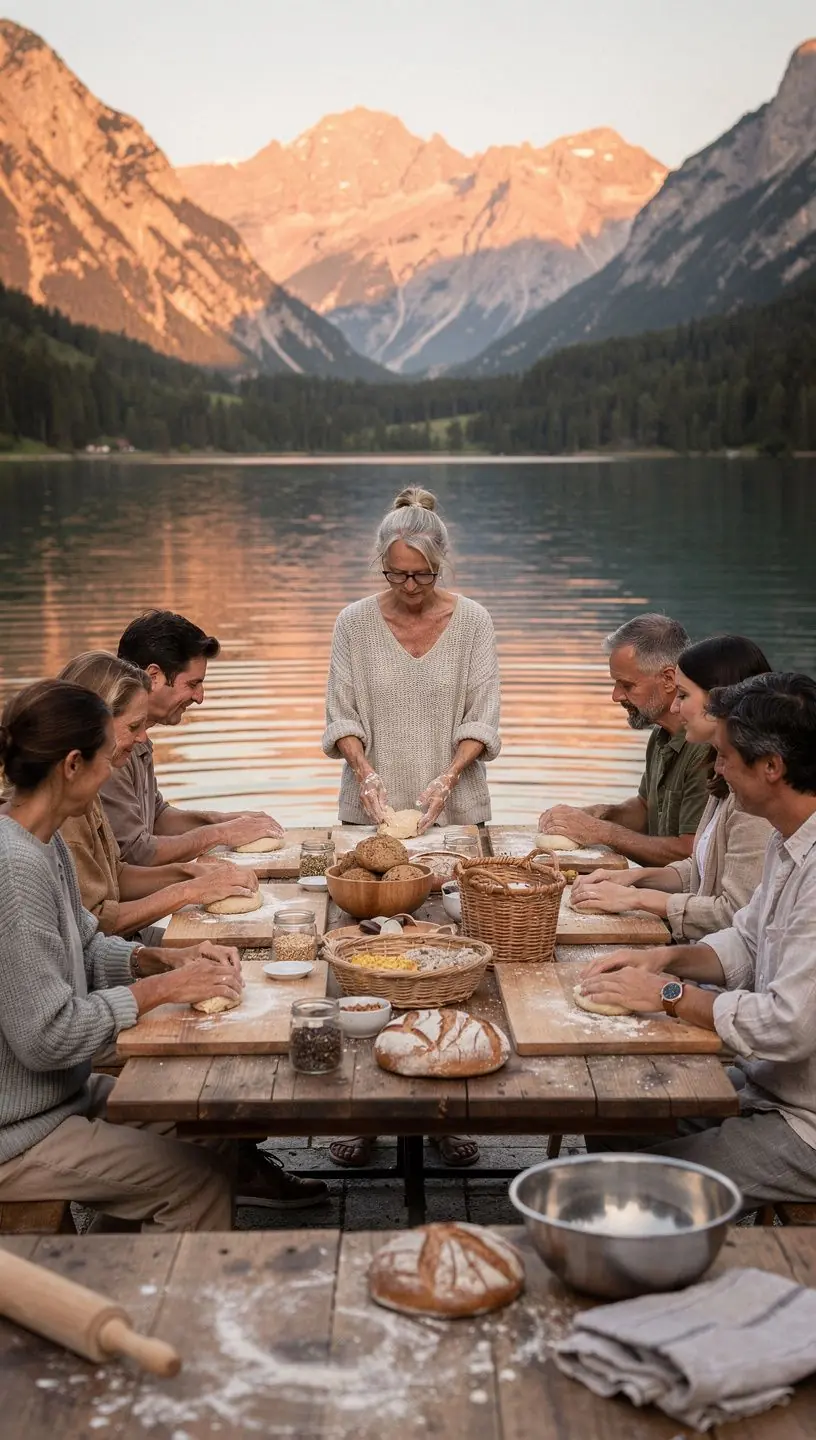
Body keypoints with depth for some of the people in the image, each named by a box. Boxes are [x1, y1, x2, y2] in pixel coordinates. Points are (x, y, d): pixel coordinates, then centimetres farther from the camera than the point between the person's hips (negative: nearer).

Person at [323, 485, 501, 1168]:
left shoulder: (472, 621, 2)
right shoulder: (355, 623, 2)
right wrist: (365, 772, -16)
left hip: (454, 812, 0)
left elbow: (482, 718, -1)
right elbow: (342, 715, 2)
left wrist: (448, 778, -16)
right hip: (372, 812, 0)